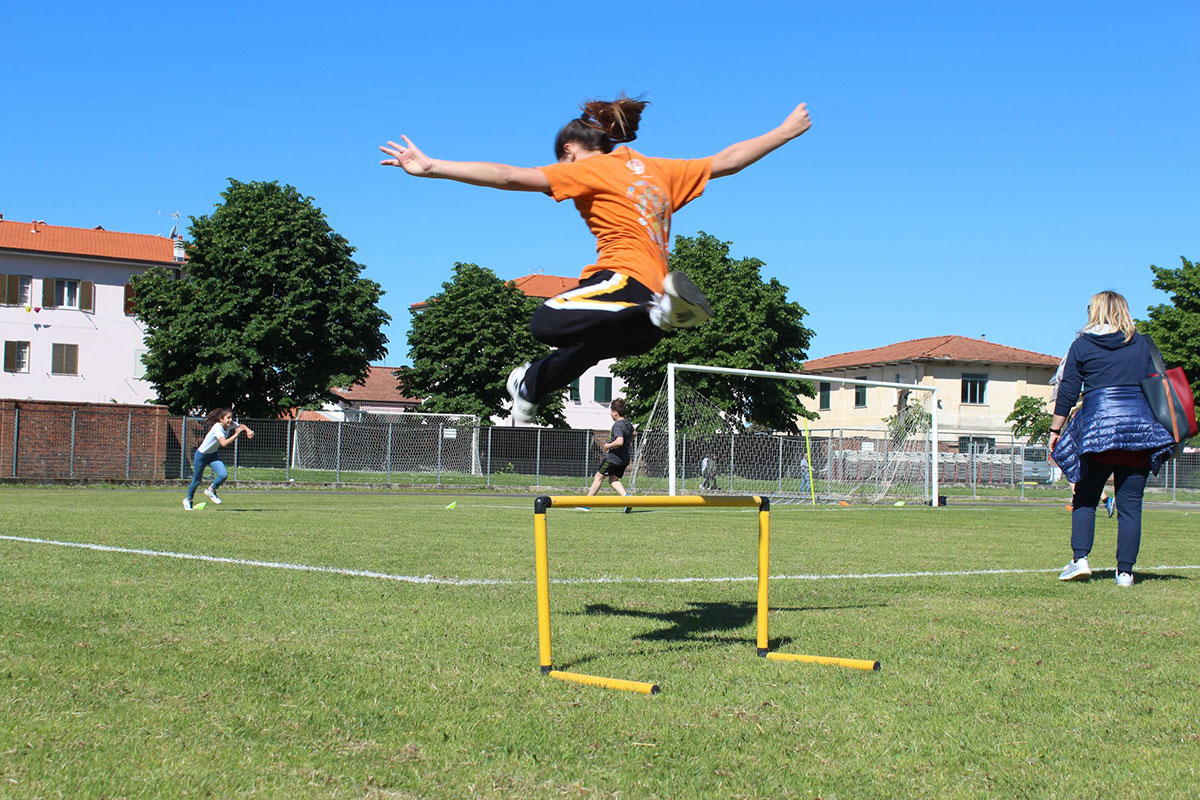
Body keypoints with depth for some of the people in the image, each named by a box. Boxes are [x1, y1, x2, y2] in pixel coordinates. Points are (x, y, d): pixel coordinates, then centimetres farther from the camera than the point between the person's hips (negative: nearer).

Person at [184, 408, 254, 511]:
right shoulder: (217, 428, -33)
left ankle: (210, 490, 11)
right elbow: (224, 443, -45)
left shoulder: (229, 424, -12)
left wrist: (248, 430, -19)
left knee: (224, 475, -17)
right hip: (201, 455, -6)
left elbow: (242, 426, 3)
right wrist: (236, 434, -44)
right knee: (197, 480, 9)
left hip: (213, 455, 6)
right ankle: (188, 500, 36)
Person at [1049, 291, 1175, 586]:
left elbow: (1067, 392, 3)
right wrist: (1160, 431, 19)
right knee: (1130, 504, 3)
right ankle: (1125, 571, 0)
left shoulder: (1082, 345, 6)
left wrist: (1055, 431, 10)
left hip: (1097, 424, -1)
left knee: (1085, 498, 10)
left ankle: (1080, 559, -4)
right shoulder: (1141, 343, 11)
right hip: (1139, 426, 1)